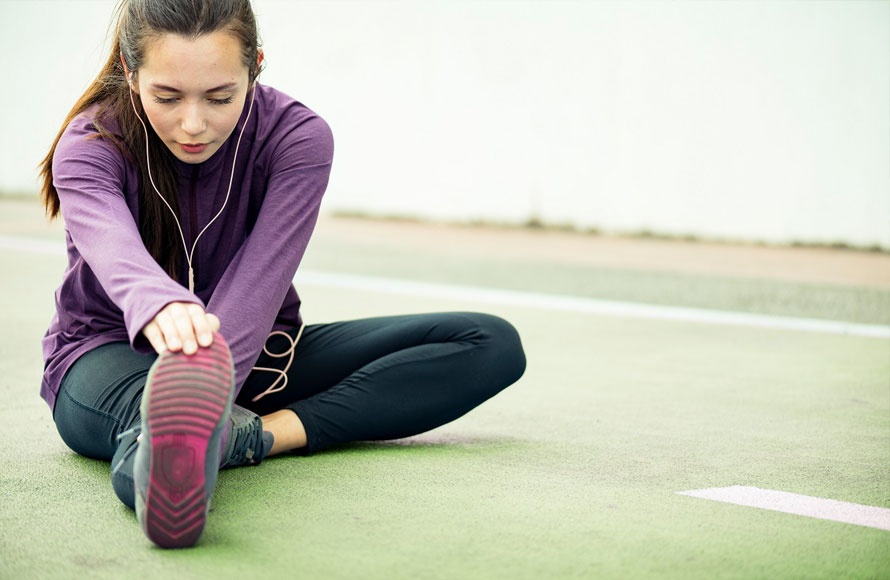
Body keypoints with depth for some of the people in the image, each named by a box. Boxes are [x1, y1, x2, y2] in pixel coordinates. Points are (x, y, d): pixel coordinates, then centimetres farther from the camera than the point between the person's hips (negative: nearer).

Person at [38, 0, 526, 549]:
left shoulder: (298, 138, -16)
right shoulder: (89, 148, -19)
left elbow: (254, 287, -30)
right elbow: (116, 251, -43)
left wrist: (200, 400, -47)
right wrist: (161, 307, -68)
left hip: (254, 354, 3)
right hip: (111, 354, -3)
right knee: (157, 411, -43)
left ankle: (264, 432, -31)